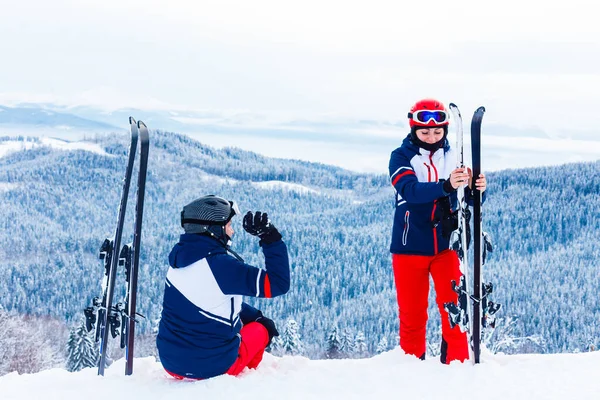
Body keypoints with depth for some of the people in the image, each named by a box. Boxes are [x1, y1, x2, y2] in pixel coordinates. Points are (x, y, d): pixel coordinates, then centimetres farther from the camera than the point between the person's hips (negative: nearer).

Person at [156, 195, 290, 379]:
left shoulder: (179, 258, 2)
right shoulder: (220, 265, -22)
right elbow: (278, 284, -21)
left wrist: (256, 316, 18)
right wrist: (271, 238, -16)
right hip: (214, 367, -6)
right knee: (260, 330, 22)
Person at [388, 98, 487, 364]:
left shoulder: (454, 157, 2)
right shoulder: (401, 157, -7)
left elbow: (465, 198, -5)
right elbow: (410, 190, -26)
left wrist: (475, 190, -30)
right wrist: (445, 185, -43)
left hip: (446, 245, 2)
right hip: (410, 247, -2)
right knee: (412, 313, 6)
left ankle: (457, 363, 7)